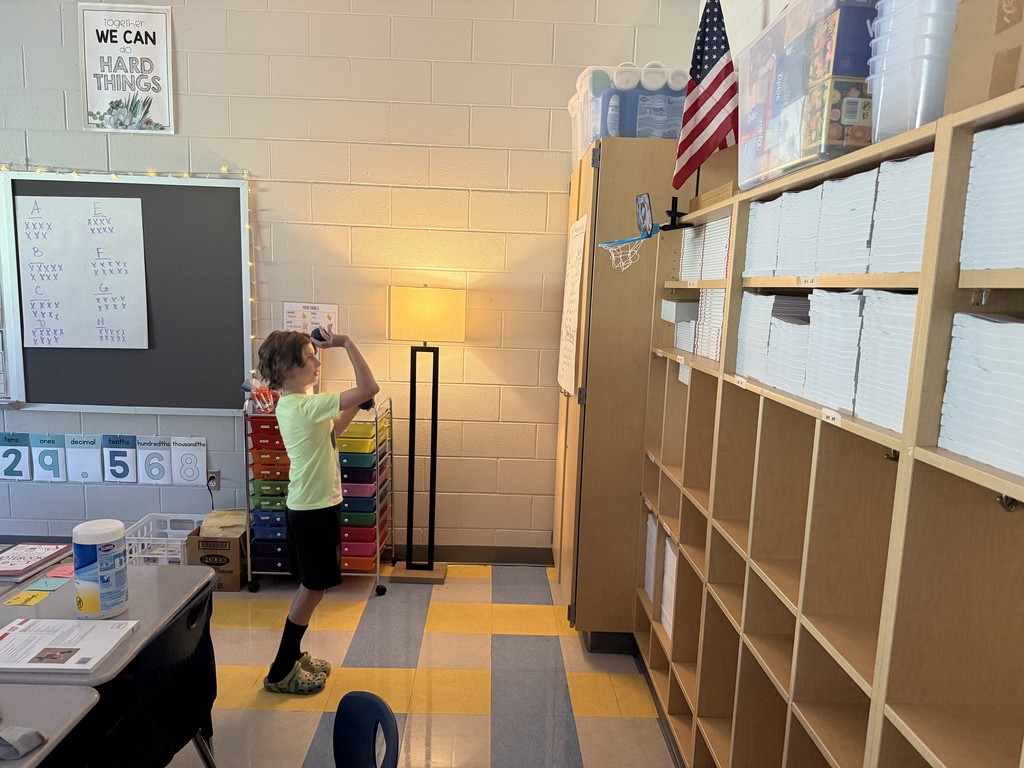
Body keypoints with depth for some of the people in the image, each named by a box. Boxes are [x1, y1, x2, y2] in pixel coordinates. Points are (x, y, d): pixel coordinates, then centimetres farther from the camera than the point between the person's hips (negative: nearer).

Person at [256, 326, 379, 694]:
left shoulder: (291, 404, 6)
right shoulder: (305, 405, -24)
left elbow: (331, 429, 19)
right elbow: (369, 387, -29)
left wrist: (355, 406, 8)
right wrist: (347, 343, -22)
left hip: (308, 507, 10)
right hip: (314, 511, -10)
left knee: (311, 587, 21)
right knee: (313, 589, 4)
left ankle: (293, 655, 36)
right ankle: (281, 673, 19)